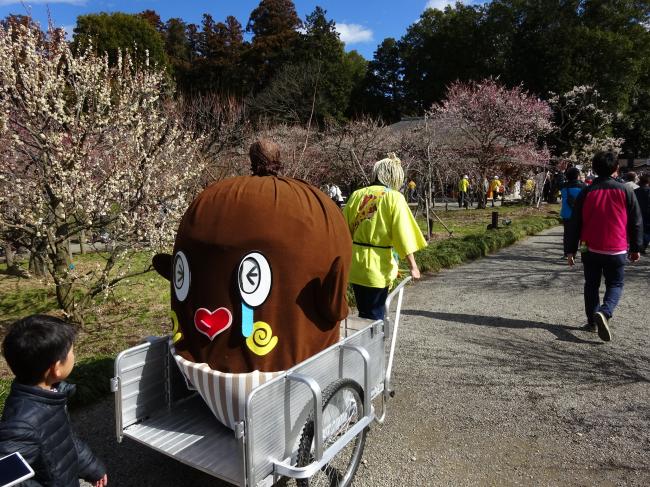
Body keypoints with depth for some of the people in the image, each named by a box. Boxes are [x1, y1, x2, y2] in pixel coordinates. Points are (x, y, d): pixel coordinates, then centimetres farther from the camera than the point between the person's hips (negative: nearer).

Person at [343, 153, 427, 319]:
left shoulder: (357, 194, 4)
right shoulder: (394, 198, -8)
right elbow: (403, 233, -12)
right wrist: (412, 265, -7)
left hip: (355, 266, 4)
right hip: (377, 267, -4)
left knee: (364, 313, 20)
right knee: (374, 317, 8)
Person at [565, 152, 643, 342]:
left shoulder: (586, 192, -2)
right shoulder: (625, 191, -2)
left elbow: (574, 223, -2)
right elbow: (636, 222, 4)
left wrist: (570, 250, 4)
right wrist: (635, 248, 14)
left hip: (590, 249, 1)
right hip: (616, 250, -1)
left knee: (591, 285, 14)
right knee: (615, 285, 10)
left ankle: (592, 321, 16)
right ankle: (604, 313, -16)